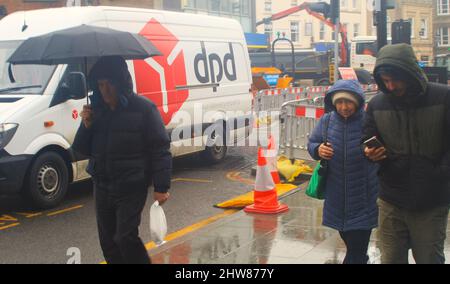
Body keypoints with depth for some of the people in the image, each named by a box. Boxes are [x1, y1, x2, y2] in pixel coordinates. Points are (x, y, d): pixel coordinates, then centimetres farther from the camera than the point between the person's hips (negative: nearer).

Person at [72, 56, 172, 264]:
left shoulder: (143, 108, -10)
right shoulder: (96, 110, 6)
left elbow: (160, 149, -10)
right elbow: (82, 149, 12)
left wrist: (161, 187, -14)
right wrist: (86, 126, -8)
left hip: (131, 188, -6)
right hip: (102, 186, 6)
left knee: (126, 237, -13)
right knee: (108, 240, 12)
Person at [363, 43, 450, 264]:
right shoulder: (377, 104, 2)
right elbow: (367, 140, 12)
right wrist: (370, 153, -10)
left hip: (432, 204, -2)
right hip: (391, 202, 3)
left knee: (430, 259, 7)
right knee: (391, 258, 10)